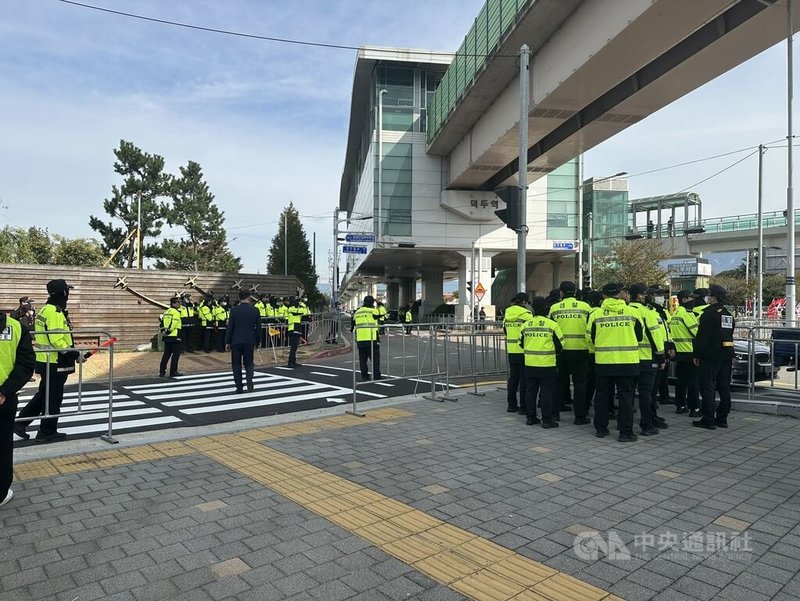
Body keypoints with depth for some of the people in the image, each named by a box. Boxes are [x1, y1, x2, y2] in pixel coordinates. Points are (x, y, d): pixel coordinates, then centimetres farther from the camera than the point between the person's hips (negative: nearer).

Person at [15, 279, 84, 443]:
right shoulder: (55, 312, -20)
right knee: (53, 398, 3)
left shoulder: (45, 309, 11)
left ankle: (21, 422, 26)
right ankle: (47, 432, 14)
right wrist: (75, 354, -19)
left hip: (45, 361, 9)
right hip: (56, 363, -9)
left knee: (43, 395, 22)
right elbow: (57, 340, -26)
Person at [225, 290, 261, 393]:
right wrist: (257, 342, 10)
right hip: (249, 341, 1)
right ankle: (249, 382, -10)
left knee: (236, 364, 9)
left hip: (236, 341, -1)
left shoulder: (234, 310, -5)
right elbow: (258, 327, 1)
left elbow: (230, 327, -4)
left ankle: (239, 387, 8)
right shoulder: (255, 310, -2)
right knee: (249, 363, 12)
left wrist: (227, 342, 4)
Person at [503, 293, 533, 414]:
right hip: (523, 350, -6)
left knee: (513, 377, 14)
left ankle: (511, 405, 18)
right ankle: (523, 406, 4)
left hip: (511, 351, 6)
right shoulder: (526, 313, -12)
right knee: (524, 379, 0)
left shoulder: (507, 313, 9)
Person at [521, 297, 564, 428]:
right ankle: (547, 419, 5)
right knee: (546, 391, 3)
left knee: (531, 391, 12)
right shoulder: (552, 324, -8)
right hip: (547, 364, -3)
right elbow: (560, 344, -2)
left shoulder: (526, 325, 2)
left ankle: (531, 417, 18)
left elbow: (521, 343, 11)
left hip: (530, 364, 3)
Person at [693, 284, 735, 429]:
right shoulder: (728, 315, 14)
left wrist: (696, 354, -10)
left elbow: (702, 336, -16)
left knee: (707, 388, -4)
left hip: (710, 357, -9)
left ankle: (708, 420, -3)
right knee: (724, 388, 12)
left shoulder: (709, 313, -14)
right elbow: (730, 335, 20)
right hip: (726, 356, 9)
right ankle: (722, 418, 18)